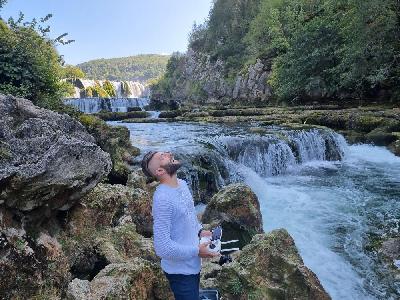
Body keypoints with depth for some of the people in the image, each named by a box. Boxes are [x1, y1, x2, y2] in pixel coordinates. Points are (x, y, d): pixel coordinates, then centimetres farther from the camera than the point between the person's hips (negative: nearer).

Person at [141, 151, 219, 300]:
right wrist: (196, 251, -20)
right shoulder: (162, 199, -30)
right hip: (180, 270, -8)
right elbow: (163, 248, -30)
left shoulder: (182, 184, -2)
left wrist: (200, 230, 1)